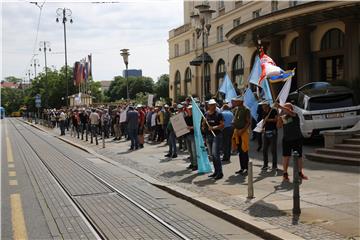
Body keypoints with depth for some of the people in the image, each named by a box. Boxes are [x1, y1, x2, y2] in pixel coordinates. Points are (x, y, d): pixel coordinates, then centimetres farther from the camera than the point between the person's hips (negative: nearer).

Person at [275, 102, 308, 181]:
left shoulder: (294, 115, -7)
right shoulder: (283, 117, 7)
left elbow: (289, 111, -27)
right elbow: (279, 126, -3)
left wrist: (280, 106, -33)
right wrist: (280, 117, -15)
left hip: (297, 139, -3)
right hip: (286, 140, 3)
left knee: (299, 157, 8)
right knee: (286, 157, -1)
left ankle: (300, 173, 24)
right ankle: (285, 174, 8)